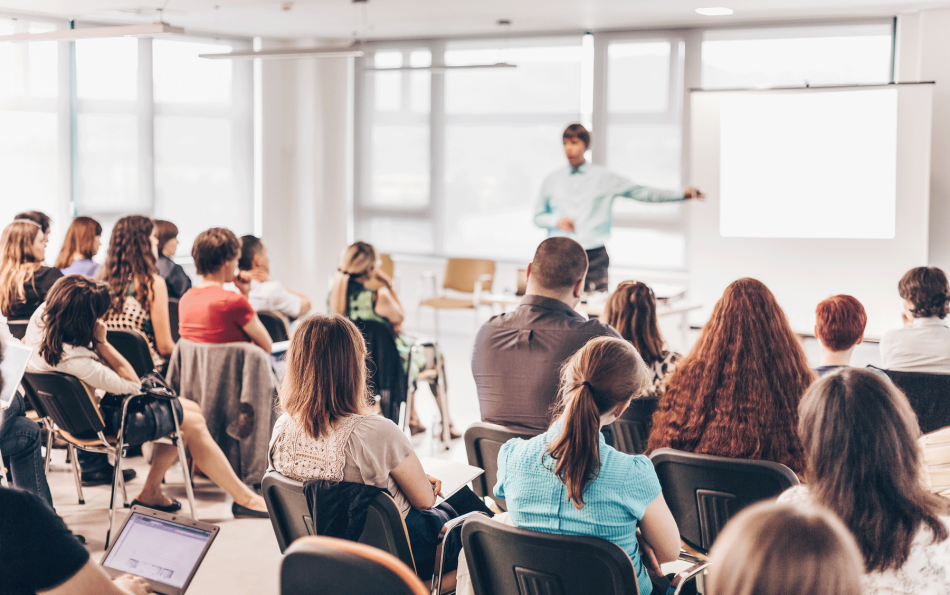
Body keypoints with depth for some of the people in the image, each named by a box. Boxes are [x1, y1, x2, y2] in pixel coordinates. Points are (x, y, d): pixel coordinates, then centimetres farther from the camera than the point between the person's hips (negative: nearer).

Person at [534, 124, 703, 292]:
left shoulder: (604, 177, 6)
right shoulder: (552, 181, 10)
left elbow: (641, 192, 7)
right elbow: (538, 217, 16)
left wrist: (682, 194, 3)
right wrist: (556, 220, -5)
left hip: (594, 257, -1)